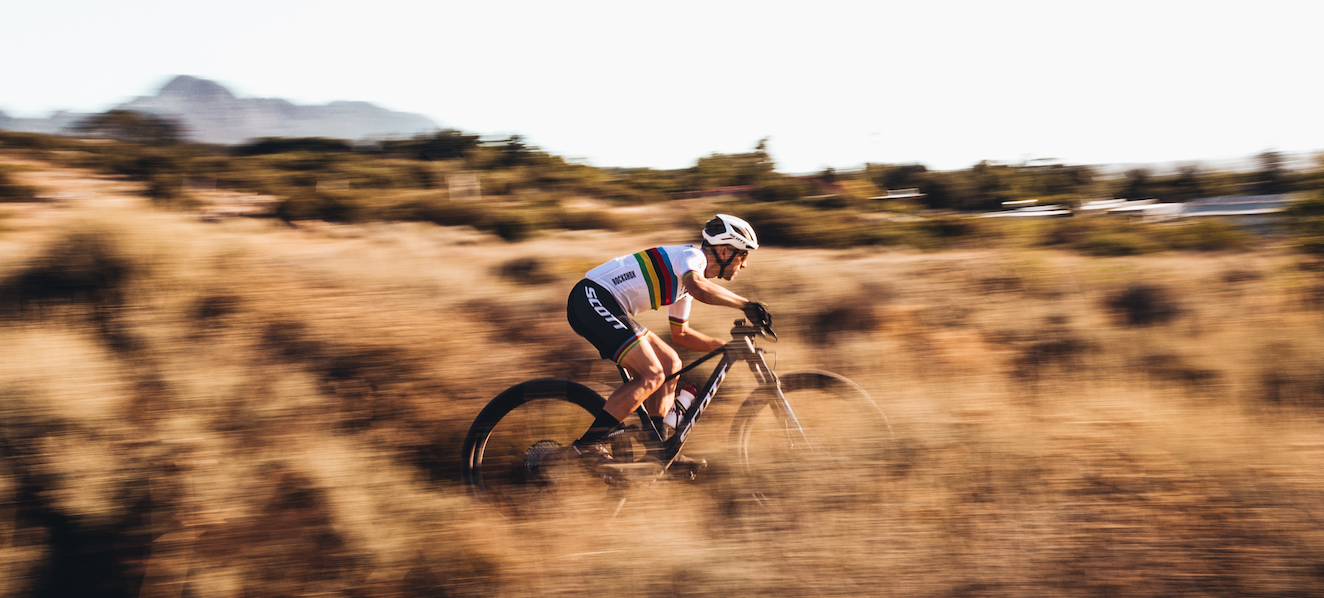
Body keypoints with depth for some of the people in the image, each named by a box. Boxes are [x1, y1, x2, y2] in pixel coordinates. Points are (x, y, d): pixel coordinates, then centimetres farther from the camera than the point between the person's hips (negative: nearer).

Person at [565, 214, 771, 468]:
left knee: (670, 364, 10)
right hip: (592, 298, -10)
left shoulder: (685, 278, 21)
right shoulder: (693, 256, -8)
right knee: (652, 375, -16)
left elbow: (680, 333, 30)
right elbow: (698, 287, -33)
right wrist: (745, 304, -24)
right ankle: (589, 442, -16)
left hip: (602, 308, 10)